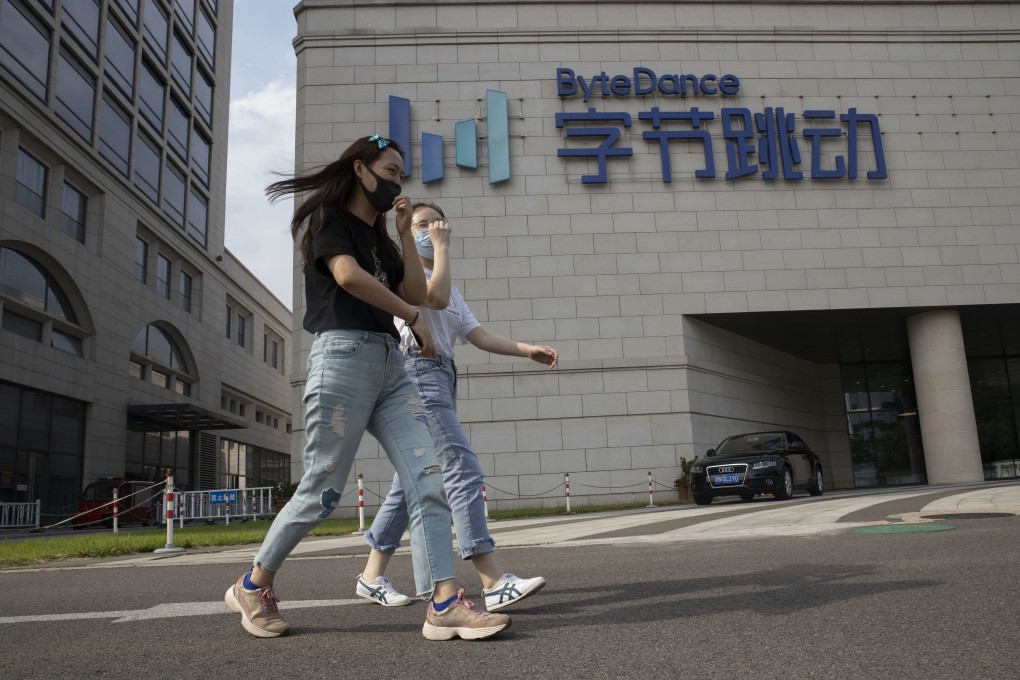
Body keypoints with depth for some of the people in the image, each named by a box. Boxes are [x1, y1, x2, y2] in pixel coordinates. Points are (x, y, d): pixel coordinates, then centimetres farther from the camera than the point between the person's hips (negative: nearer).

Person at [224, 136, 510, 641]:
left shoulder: (379, 237, 26)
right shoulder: (328, 218, 4)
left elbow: (416, 291, 16)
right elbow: (348, 275, -15)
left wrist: (405, 233, 12)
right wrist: (413, 318, -8)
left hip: (390, 364, 7)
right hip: (344, 356, -7)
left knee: (428, 480, -8)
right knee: (322, 491, -2)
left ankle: (444, 605, -12)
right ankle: (252, 586, 20)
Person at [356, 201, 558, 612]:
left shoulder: (452, 290, 25)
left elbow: (478, 335, 15)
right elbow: (436, 297, -20)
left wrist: (528, 351, 3)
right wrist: (442, 248, -7)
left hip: (441, 378, 9)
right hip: (418, 372, -9)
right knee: (463, 469, -18)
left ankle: (372, 575, 19)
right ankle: (494, 583, -20)